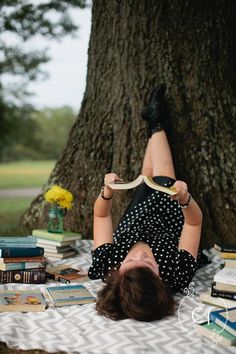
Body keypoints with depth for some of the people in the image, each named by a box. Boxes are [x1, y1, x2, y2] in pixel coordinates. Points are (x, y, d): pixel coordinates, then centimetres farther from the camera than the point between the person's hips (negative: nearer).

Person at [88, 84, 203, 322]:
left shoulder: (107, 266, -45)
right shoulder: (176, 275, -47)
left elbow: (101, 215, -28)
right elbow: (195, 221, -35)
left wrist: (106, 193, -45)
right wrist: (186, 199, -52)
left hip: (133, 222, 1)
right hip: (169, 222, -1)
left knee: (147, 177, 18)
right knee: (162, 173, 10)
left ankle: (155, 125, 48)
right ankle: (156, 124, 42)